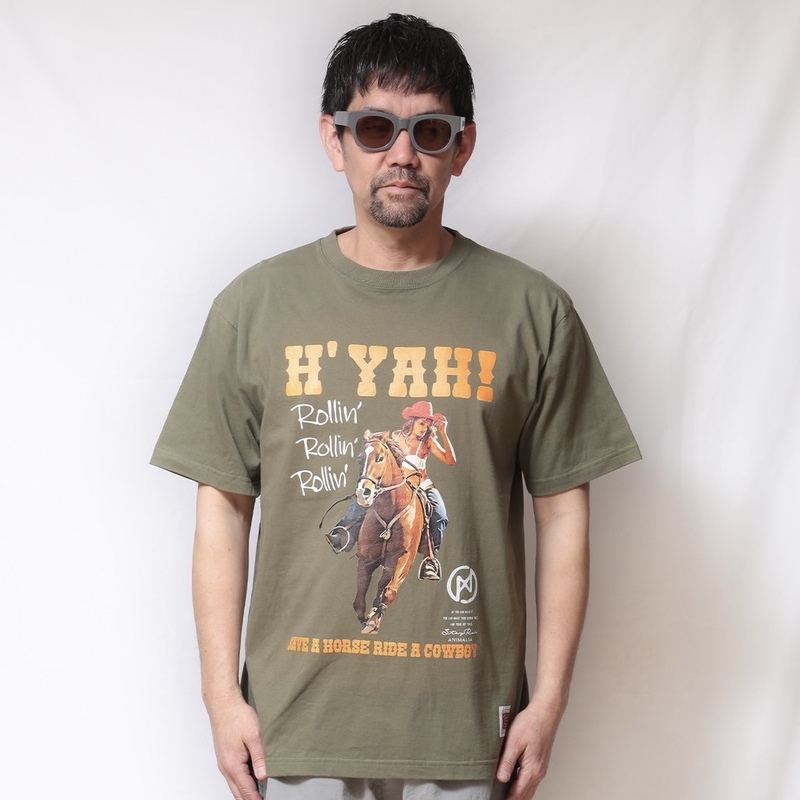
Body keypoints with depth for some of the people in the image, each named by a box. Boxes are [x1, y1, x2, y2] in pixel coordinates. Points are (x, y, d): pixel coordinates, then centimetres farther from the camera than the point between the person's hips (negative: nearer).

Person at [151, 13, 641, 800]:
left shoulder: (532, 311, -1)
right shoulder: (255, 305, 0)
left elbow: (563, 514, 1)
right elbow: (223, 509, 2)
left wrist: (549, 699, -1)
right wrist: (222, 695, -1)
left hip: (467, 725, 0)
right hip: (296, 725, 1)